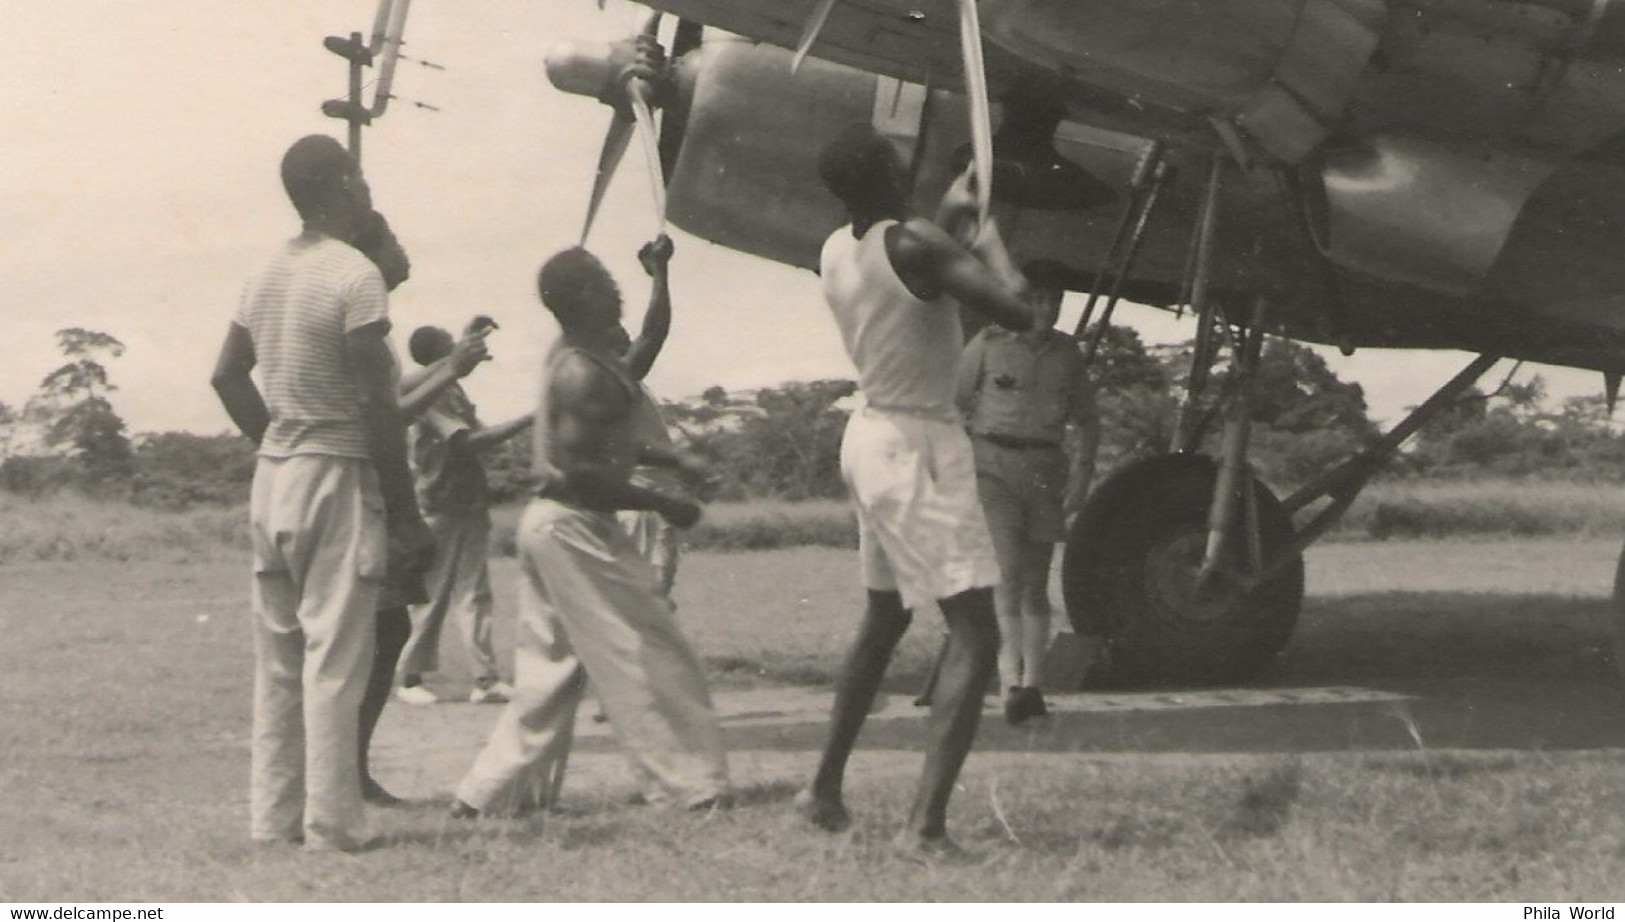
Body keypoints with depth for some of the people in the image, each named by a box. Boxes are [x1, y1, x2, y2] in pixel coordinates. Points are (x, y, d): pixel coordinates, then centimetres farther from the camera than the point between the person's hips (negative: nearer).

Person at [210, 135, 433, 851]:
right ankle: (330, 822, -2)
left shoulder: (267, 274, 11)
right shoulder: (354, 276, -13)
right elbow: (379, 404, -15)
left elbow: (228, 375, 15)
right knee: (334, 655, -4)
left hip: (272, 475, 8)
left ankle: (274, 817, 15)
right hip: (338, 475, -8)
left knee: (277, 656, 11)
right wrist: (406, 511, -10)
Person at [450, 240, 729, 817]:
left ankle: (490, 792, 15)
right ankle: (695, 785, 2)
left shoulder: (571, 358, 13)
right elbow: (582, 472, -23)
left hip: (546, 522, 10)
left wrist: (670, 460, 18)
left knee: (548, 670, 14)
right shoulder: (583, 373, -18)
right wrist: (663, 505, -16)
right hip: (576, 526, -10)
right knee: (650, 655, -3)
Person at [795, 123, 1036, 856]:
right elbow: (1017, 314, -26)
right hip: (919, 446, -9)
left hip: (871, 435, 9)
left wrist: (947, 218, 28)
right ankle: (926, 824, -18)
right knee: (975, 637, -9)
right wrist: (990, 247, -9)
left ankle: (825, 789, 33)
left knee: (883, 621, 24)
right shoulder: (915, 246, -21)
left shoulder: (835, 252, 4)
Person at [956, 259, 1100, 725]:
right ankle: (1012, 681, -24)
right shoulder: (988, 344, 1)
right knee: (1007, 569, -17)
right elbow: (954, 406, 3)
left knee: (1036, 582, 4)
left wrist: (1082, 469, 6)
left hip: (1045, 469, 4)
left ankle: (1033, 683, 7)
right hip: (994, 463, -4)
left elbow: (1086, 419, 20)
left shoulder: (1067, 352, 11)